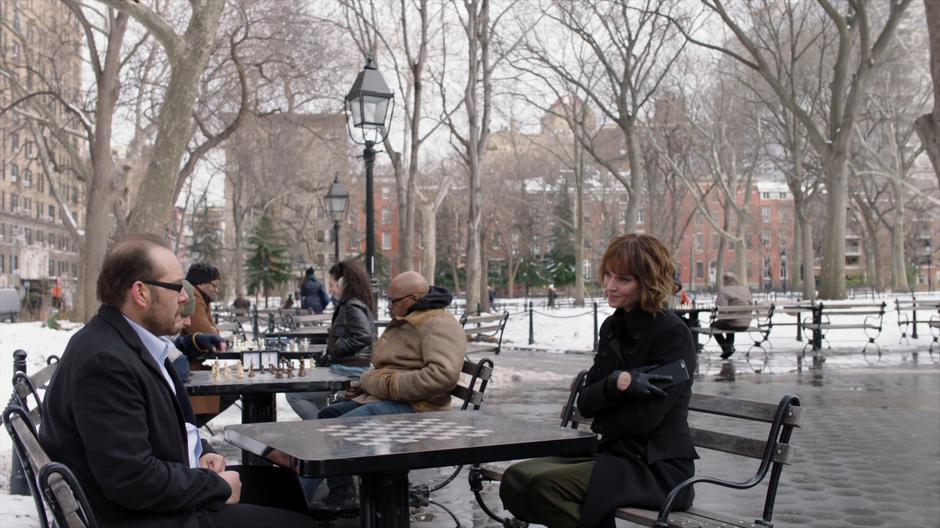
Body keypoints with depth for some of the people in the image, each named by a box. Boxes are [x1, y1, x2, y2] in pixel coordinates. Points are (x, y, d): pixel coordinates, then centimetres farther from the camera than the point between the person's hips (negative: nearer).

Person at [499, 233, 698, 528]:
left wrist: (601, 417, 0)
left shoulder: (673, 334, -13)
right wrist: (616, 383, -17)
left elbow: (644, 418, -19)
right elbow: (585, 403, 4)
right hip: (615, 454, 8)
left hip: (658, 468, -7)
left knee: (545, 484, -25)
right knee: (516, 479, -10)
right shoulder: (612, 327, 10)